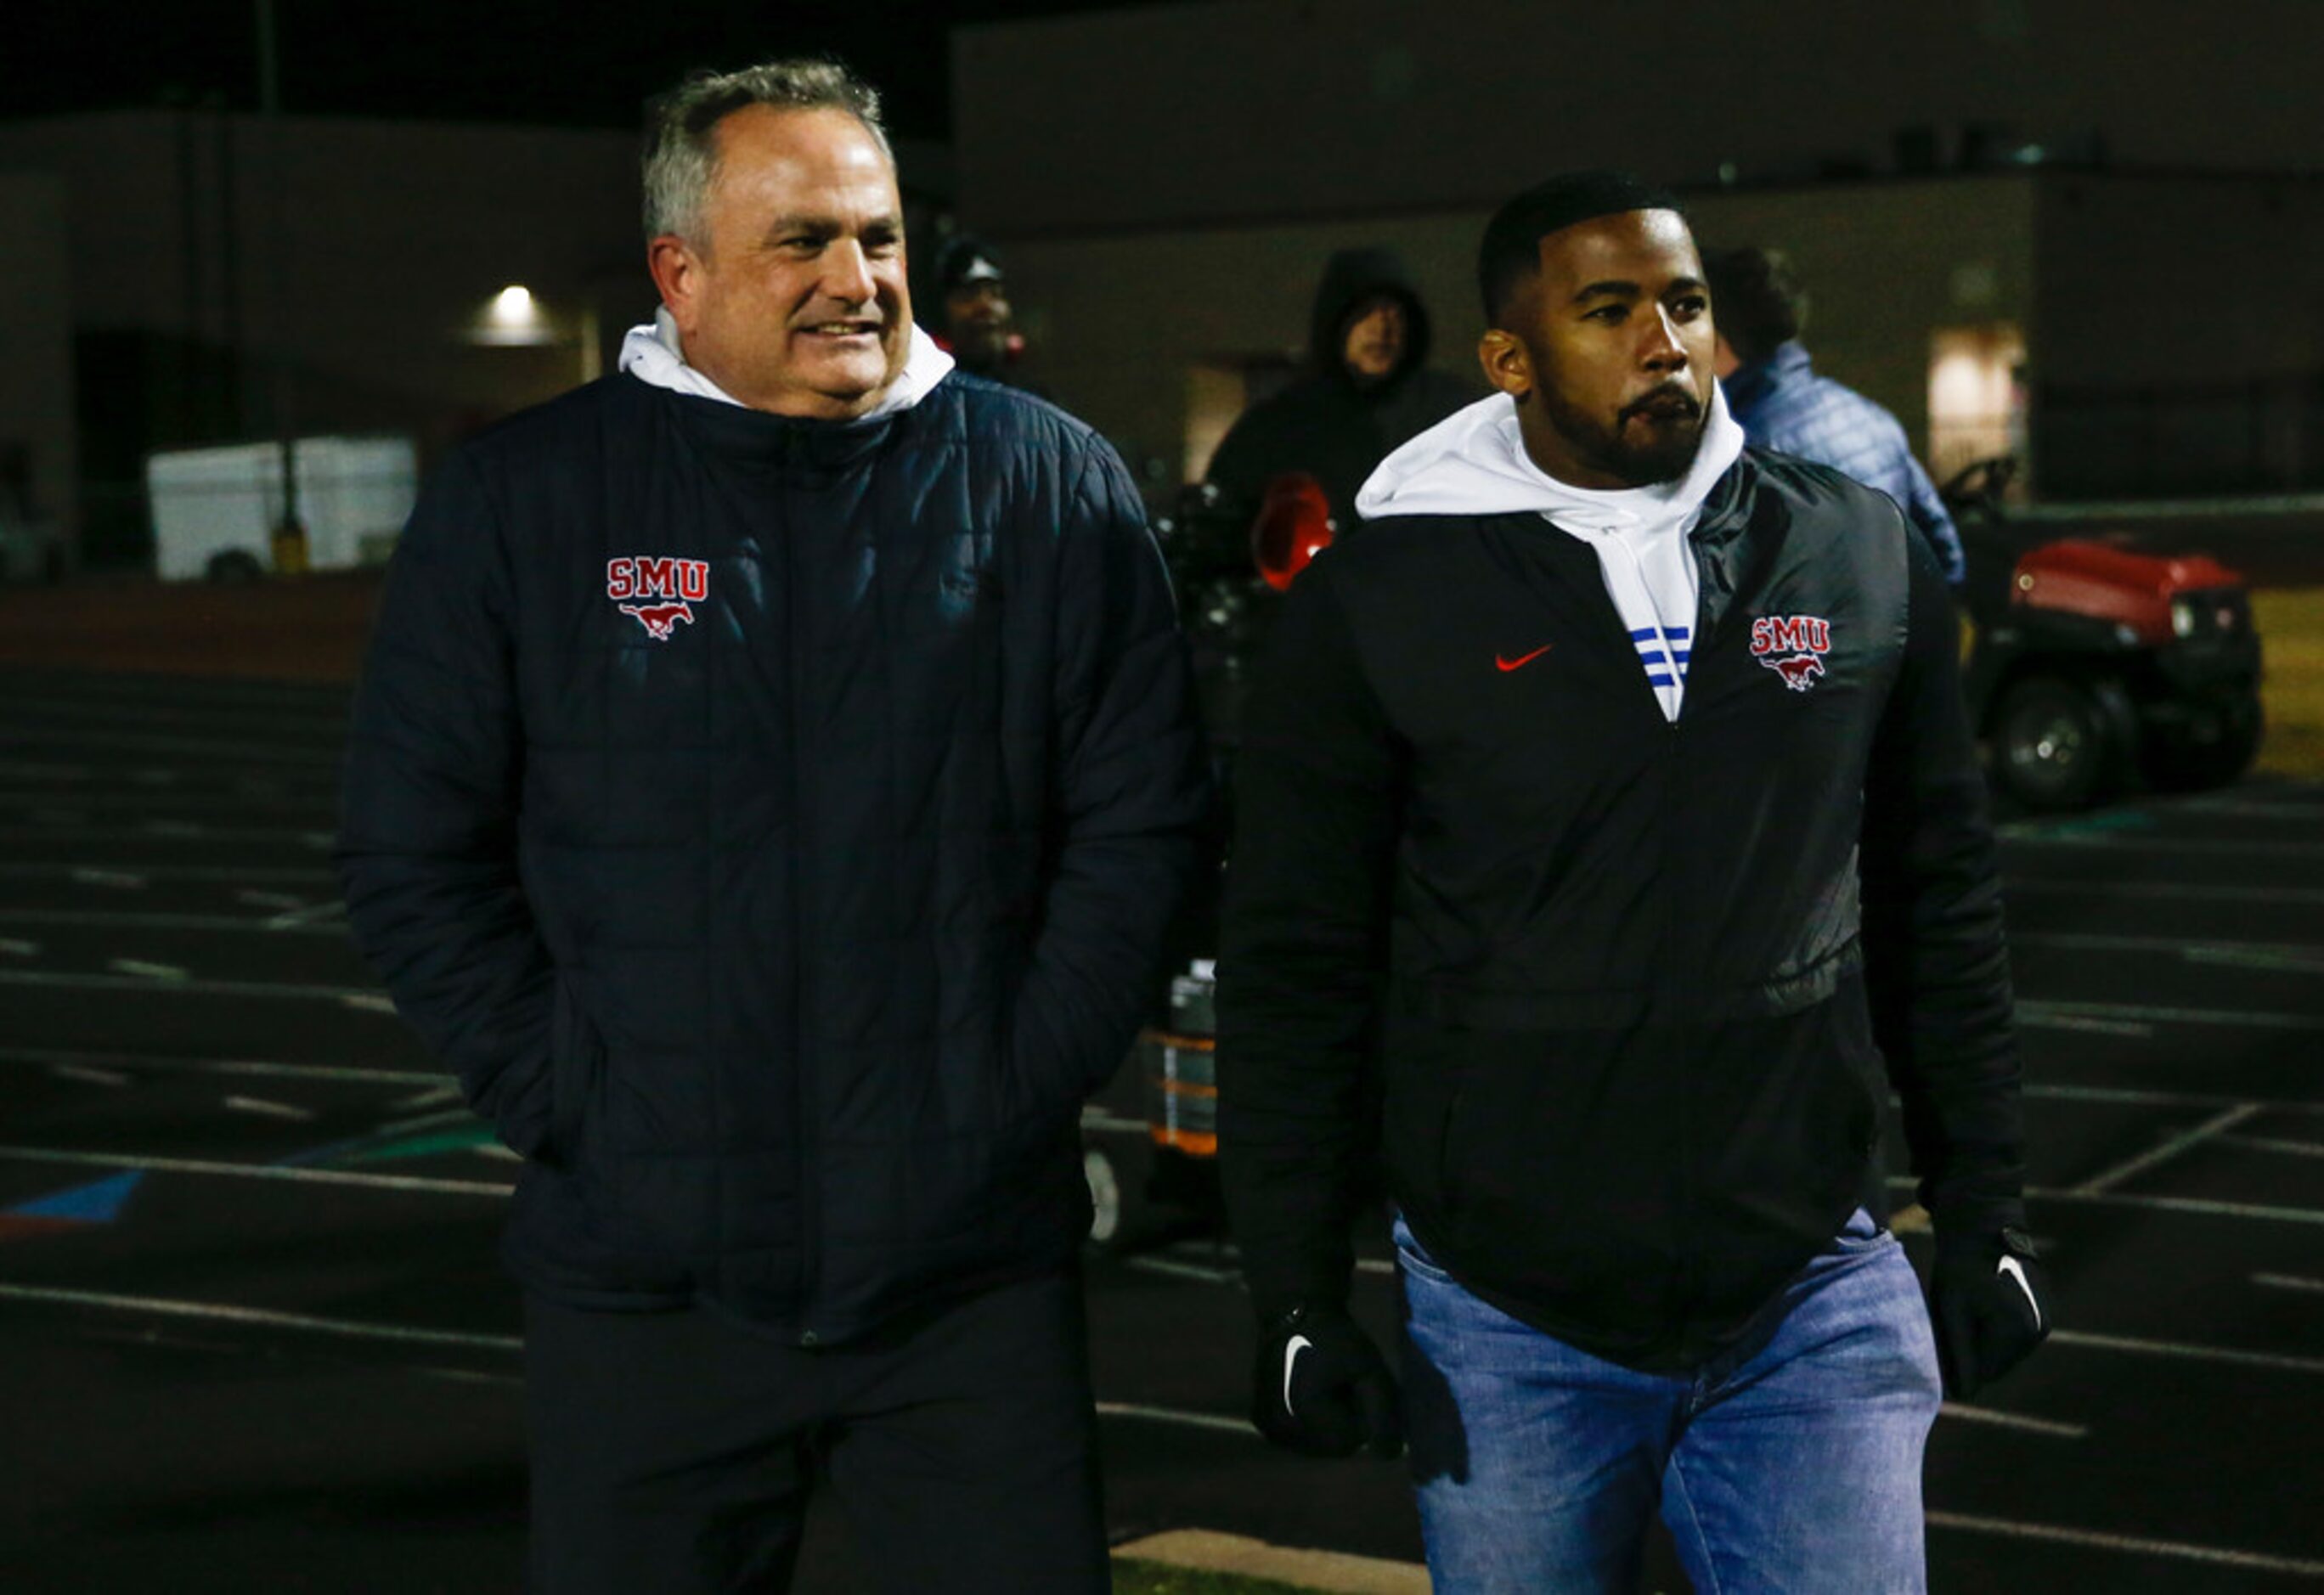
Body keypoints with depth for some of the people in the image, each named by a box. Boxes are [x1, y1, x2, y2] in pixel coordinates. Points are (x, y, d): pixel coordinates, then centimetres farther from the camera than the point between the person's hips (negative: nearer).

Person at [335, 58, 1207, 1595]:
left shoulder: (1050, 486, 2)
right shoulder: (518, 505, 1)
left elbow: (1140, 818, 2)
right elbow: (417, 860, 2)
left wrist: (1025, 1085, -5)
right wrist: (570, 1105, -5)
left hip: (978, 1274, 0)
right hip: (642, 1280, 0)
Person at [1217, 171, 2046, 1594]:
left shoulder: (1864, 560, 5)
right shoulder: (1377, 601, -3)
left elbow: (1943, 909, 11)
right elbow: (1297, 969, 0)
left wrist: (1987, 1217, 9)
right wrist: (1298, 1300, -2)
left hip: (1815, 1299, 2)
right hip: (1507, 1326, -1)